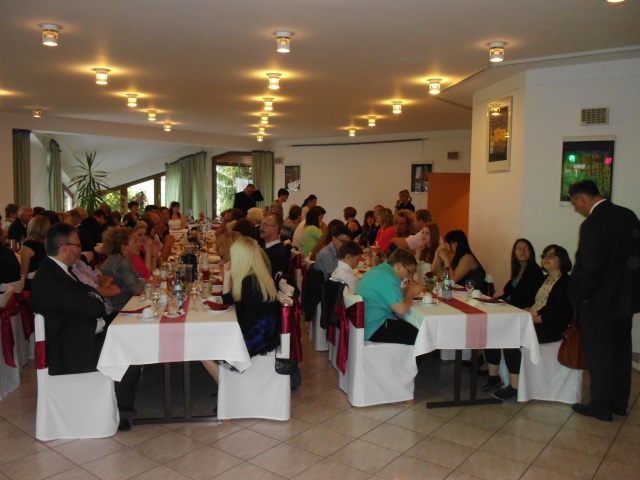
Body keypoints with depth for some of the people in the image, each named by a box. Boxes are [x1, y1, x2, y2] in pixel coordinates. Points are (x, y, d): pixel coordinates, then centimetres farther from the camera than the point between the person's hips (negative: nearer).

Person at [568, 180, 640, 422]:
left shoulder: (592, 224, -21)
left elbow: (587, 268, -22)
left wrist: (575, 295, -8)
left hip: (599, 301, -8)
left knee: (599, 354, 5)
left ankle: (601, 407, 16)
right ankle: (619, 403, 29)